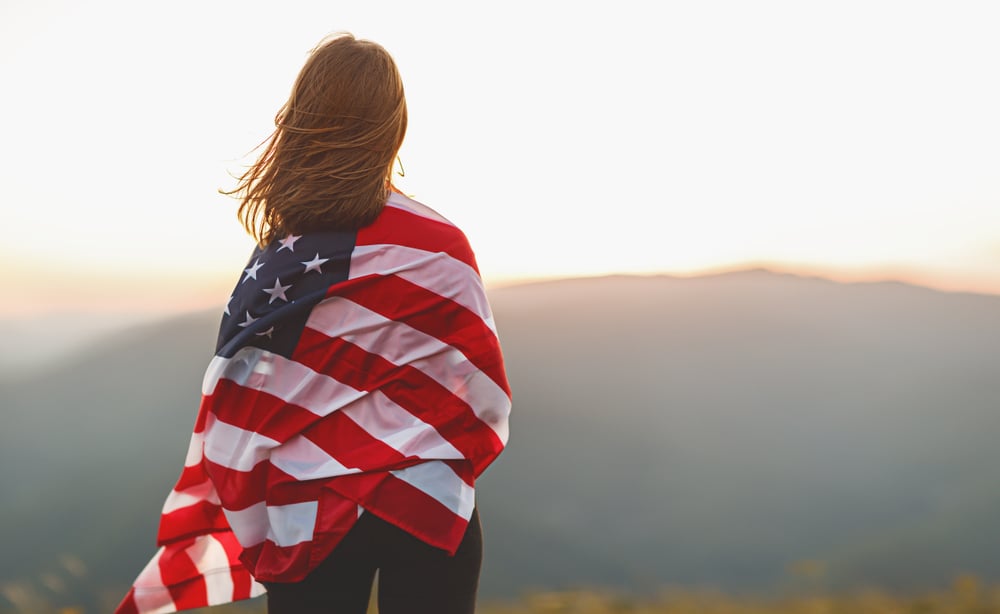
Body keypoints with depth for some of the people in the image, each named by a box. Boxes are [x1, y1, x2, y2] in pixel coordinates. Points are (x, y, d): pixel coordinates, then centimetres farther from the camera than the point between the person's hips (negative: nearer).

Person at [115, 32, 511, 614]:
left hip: (309, 519, 1)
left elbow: (241, 418, -2)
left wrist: (256, 531, 11)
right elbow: (484, 395, -4)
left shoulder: (274, 261, -7)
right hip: (429, 512, 0)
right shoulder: (441, 249, -11)